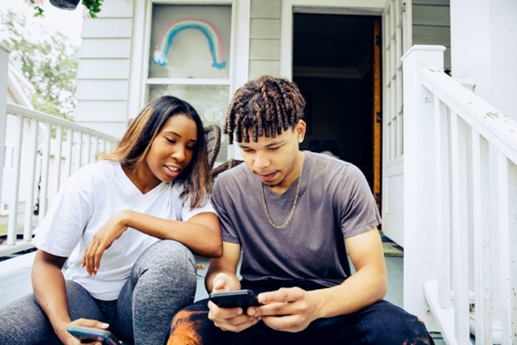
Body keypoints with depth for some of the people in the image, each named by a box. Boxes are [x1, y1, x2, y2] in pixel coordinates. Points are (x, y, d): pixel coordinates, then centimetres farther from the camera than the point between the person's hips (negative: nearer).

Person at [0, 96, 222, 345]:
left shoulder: (188, 187, -11)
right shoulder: (92, 180, -13)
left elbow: (213, 243, -30)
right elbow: (47, 261, -10)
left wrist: (127, 218, -30)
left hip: (144, 302, 1)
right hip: (85, 294, 0)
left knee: (172, 254, -31)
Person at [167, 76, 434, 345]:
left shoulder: (345, 181, -10)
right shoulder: (228, 187, -4)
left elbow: (374, 276, -13)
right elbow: (221, 265, -3)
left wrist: (316, 303, -34)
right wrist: (224, 287, -29)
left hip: (334, 305, 1)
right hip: (255, 308, 0)